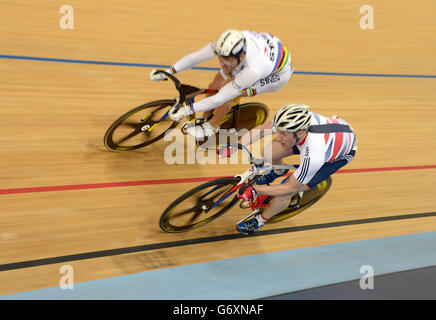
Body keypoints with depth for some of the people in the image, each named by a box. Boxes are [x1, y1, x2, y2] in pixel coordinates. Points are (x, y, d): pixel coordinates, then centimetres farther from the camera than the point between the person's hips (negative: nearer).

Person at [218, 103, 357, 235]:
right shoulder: (295, 121, -32)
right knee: (269, 154, -7)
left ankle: (260, 220, 17)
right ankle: (278, 172, 32)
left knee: (287, 192, -14)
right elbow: (261, 129, -15)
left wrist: (254, 190, -27)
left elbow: (290, 188, -30)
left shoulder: (313, 157, -45)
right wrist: (232, 147, -20)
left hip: (342, 154, -5)